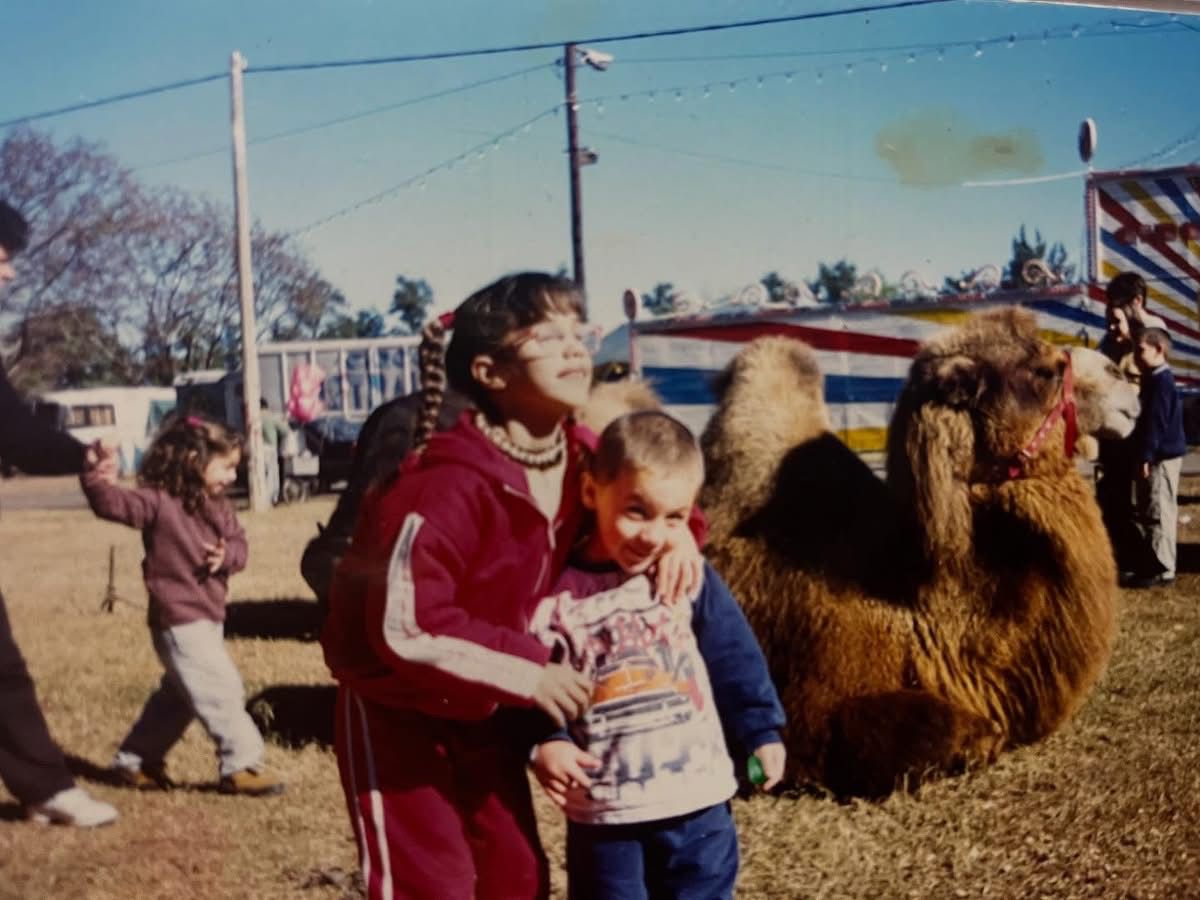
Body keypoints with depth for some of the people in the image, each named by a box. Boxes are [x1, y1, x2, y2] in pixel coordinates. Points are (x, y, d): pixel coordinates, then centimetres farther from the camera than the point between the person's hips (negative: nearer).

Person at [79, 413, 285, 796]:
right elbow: (113, 504, -23)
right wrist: (94, 475, -41)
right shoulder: (160, 502, -14)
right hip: (180, 620, -9)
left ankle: (134, 761, 32)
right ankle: (241, 765, 1)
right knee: (220, 692, -8)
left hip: (207, 616, 9)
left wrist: (227, 556, -15)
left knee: (178, 696, 19)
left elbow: (238, 544, 7)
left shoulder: (219, 506, 9)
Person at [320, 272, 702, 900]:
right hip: (398, 711, -8)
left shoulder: (580, 458, -6)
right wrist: (527, 672, -28)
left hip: (483, 711, 8)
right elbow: (403, 625, -34)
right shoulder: (449, 485, -31)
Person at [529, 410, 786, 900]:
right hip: (603, 813, -2)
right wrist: (542, 742, -19)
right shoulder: (558, 594, -9)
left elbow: (734, 658, 7)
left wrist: (761, 731, 9)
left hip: (698, 802, 2)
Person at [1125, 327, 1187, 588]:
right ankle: (1157, 565, 22)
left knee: (1159, 513, -8)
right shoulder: (1155, 379, 16)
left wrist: (1146, 456, -21)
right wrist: (1144, 455, 22)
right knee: (1149, 512, 15)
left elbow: (1156, 422, -21)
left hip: (1162, 456, -11)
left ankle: (1163, 569, -5)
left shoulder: (1161, 381, -17)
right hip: (1158, 455, 11)